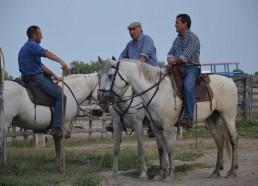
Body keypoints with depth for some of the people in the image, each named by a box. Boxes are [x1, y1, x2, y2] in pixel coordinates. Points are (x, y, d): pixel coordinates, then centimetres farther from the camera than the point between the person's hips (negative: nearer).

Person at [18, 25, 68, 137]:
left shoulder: (26, 47, 23)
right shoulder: (32, 45, -10)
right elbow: (46, 53, -29)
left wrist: (52, 74, 10)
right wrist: (61, 62, -39)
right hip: (36, 78, -11)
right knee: (61, 97, -14)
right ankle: (56, 128, -22)